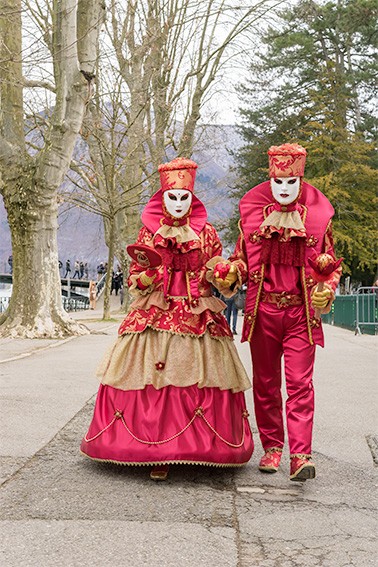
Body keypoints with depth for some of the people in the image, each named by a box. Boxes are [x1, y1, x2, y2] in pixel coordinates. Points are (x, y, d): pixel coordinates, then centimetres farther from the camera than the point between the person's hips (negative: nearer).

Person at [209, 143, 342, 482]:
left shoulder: (318, 215, 3)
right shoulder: (253, 212, 6)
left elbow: (331, 264, 9)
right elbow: (243, 258, 11)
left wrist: (327, 291, -10)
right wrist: (229, 276, -10)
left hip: (301, 311, -2)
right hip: (263, 310, 2)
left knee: (300, 382, -7)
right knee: (265, 382, 10)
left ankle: (301, 455, -6)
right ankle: (272, 447, 22)